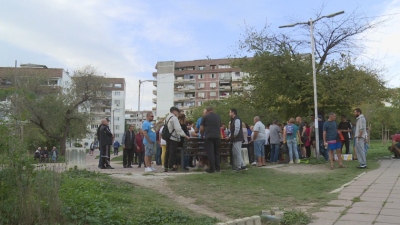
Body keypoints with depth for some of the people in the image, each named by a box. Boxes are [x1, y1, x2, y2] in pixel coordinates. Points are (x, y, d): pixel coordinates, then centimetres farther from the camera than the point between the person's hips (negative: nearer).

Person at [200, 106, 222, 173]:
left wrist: (202, 135, 17)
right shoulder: (218, 116, 14)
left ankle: (212, 169, -3)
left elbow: (201, 128, 1)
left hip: (208, 137, -4)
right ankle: (218, 168, 14)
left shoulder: (205, 117, 2)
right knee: (217, 152, 13)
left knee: (210, 153, -2)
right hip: (217, 136, 4)